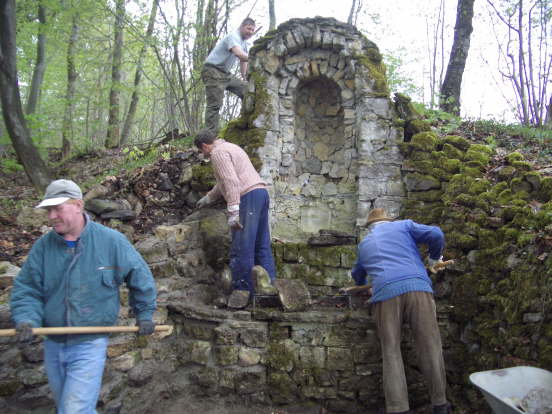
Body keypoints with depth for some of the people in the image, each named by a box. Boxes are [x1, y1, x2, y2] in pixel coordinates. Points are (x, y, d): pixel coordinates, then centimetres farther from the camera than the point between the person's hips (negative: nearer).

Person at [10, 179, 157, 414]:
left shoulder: (111, 241, -11)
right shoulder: (43, 246, -4)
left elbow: (139, 277, 1)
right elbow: (26, 289, 0)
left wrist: (144, 314, 4)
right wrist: (26, 320, -18)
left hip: (90, 345, -4)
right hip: (53, 344, 5)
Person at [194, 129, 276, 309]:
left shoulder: (218, 152, -3)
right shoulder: (230, 147, 29)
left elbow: (231, 181, -17)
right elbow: (224, 182, 40)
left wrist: (233, 211, -22)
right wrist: (208, 197, 49)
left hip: (248, 195, -10)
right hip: (261, 192, 10)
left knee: (241, 246, -7)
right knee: (262, 243, 9)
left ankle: (243, 289, -5)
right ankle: (269, 284, 7)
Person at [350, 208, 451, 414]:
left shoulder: (364, 244, 32)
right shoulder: (403, 226, 23)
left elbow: (357, 275, 48)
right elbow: (436, 234, 8)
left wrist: (361, 283, 71)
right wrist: (435, 258, 27)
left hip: (385, 293, 1)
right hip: (417, 288, -1)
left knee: (391, 352, 4)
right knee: (430, 348, 6)